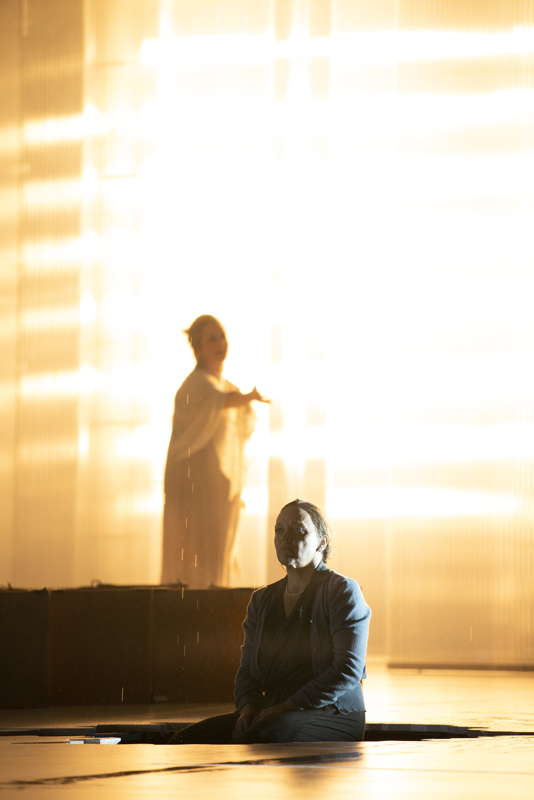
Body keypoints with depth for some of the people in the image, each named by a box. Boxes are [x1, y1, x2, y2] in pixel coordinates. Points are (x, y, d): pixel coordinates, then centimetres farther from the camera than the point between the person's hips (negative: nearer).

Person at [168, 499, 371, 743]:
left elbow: (348, 669, -11)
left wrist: (286, 708, -17)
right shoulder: (262, 600, 20)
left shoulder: (342, 591, 0)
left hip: (331, 716, -6)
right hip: (273, 713, 6)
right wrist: (248, 705, -6)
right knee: (184, 740, -19)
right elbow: (247, 669, 18)